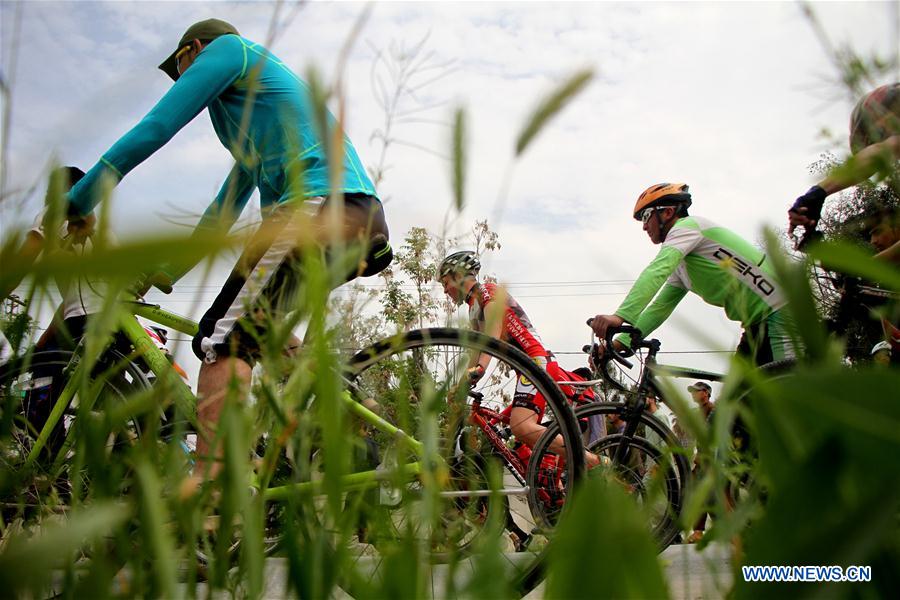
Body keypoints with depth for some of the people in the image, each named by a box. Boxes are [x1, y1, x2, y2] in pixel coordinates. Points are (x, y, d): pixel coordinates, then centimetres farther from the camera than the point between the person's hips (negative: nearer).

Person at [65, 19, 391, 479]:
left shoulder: (226, 47, 12)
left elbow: (154, 129, 2)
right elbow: (224, 211, 36)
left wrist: (73, 204, 8)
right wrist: (161, 274, 36)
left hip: (320, 205, -10)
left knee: (222, 340, -14)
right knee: (258, 336, 19)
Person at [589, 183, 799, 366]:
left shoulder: (687, 226, -9)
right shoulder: (681, 267, 20)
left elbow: (656, 271, -27)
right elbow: (660, 308, 14)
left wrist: (620, 316, -39)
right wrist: (619, 343, 3)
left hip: (780, 313, -10)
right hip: (758, 323, 10)